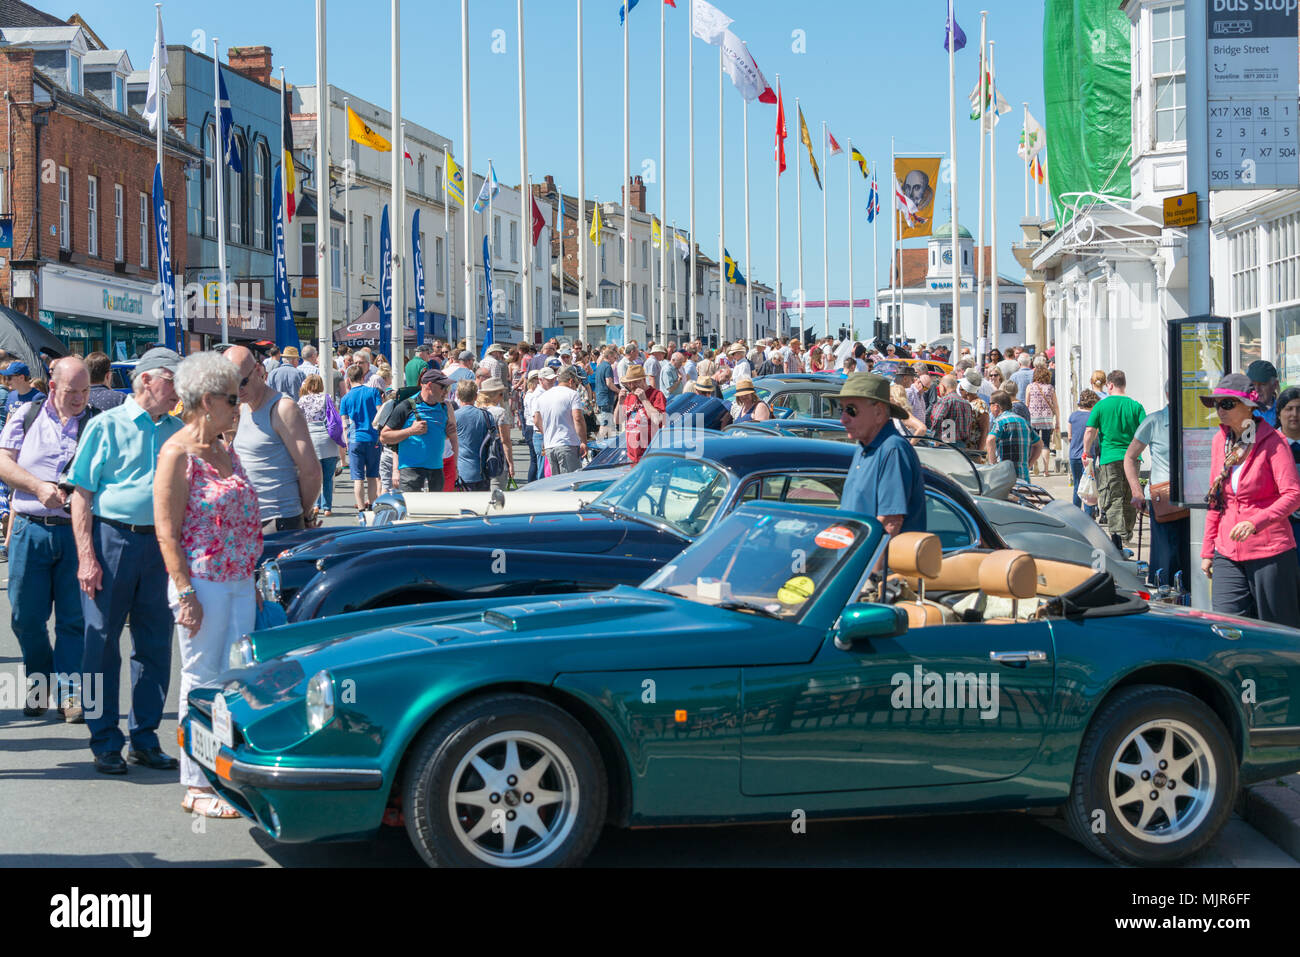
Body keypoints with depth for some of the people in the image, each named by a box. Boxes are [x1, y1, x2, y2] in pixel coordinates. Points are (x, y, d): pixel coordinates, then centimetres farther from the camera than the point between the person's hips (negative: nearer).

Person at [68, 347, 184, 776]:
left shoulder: (177, 431, 12)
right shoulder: (106, 426, -2)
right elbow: (81, 495, -5)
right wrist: (87, 557, -13)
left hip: (160, 543, 4)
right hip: (111, 537, -4)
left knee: (155, 644, 7)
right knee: (103, 644, 1)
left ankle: (145, 739, 18)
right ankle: (105, 743, 10)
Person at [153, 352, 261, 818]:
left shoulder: (225, 451, 14)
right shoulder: (178, 454, -11)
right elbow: (167, 532, -14)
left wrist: (251, 582, 19)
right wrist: (186, 593, -18)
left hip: (239, 583, 8)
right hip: (202, 583, -8)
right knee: (201, 681, -1)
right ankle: (196, 787, 7)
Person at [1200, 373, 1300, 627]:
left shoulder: (1272, 441, -8)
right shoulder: (1220, 441, 10)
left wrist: (1255, 522, -28)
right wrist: (1208, 550, 15)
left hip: (1269, 552, -5)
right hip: (1227, 553, 5)